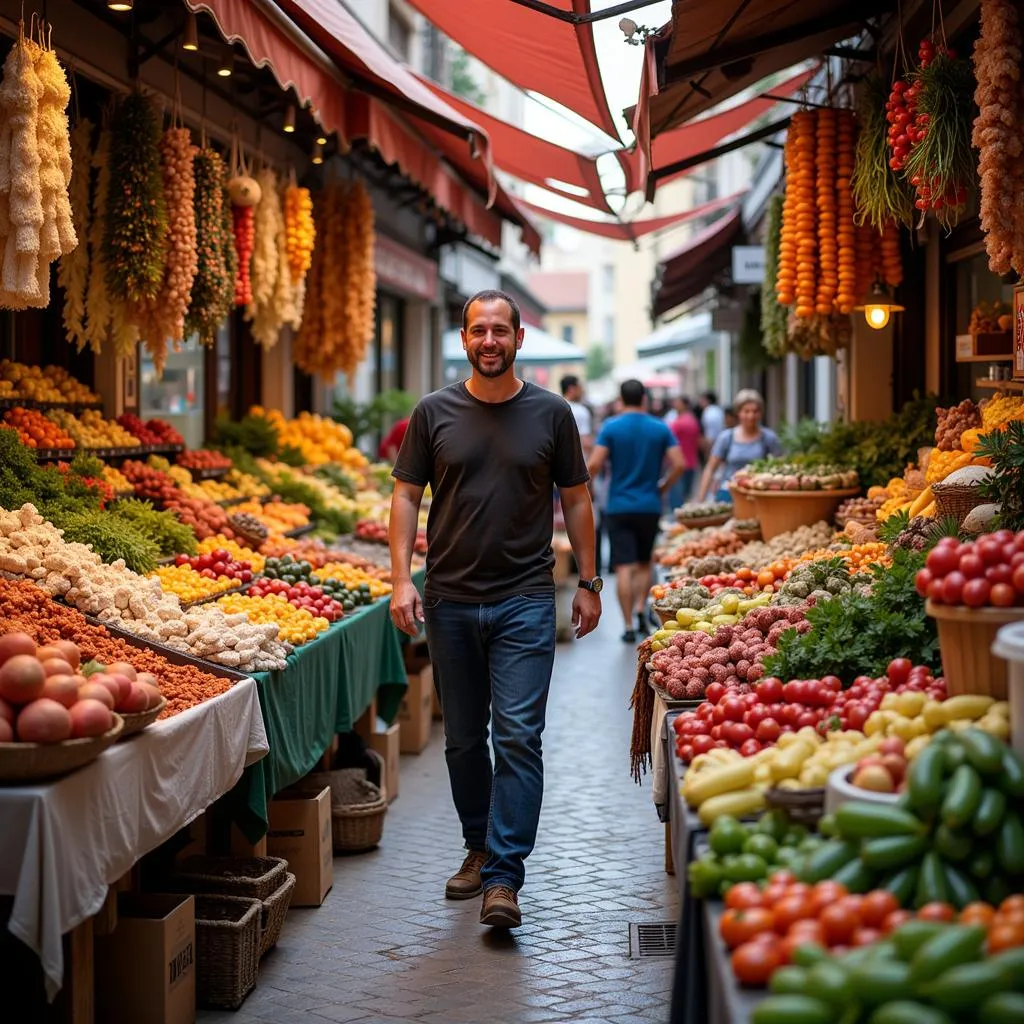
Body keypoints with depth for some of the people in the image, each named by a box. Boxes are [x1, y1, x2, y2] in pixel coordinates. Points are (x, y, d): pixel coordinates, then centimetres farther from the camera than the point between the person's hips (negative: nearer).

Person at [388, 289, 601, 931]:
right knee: (464, 738, 11)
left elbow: (576, 500, 9)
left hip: (525, 602, -2)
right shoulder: (434, 413, 4)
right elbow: (406, 497, 5)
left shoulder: (551, 413, 3)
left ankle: (503, 877, -8)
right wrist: (401, 580, -5)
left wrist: (589, 582, 6)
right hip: (451, 601, 2)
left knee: (518, 735, -9)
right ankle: (479, 849, 28)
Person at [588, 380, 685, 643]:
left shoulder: (611, 427, -5)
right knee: (644, 563, 19)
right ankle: (640, 608, 0)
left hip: (619, 507, -2)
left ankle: (628, 626, -5)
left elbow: (594, 465, -12)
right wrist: (663, 488, 11)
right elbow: (678, 465, -4)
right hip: (650, 507, 2)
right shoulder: (660, 428, 1)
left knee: (624, 567, -2)